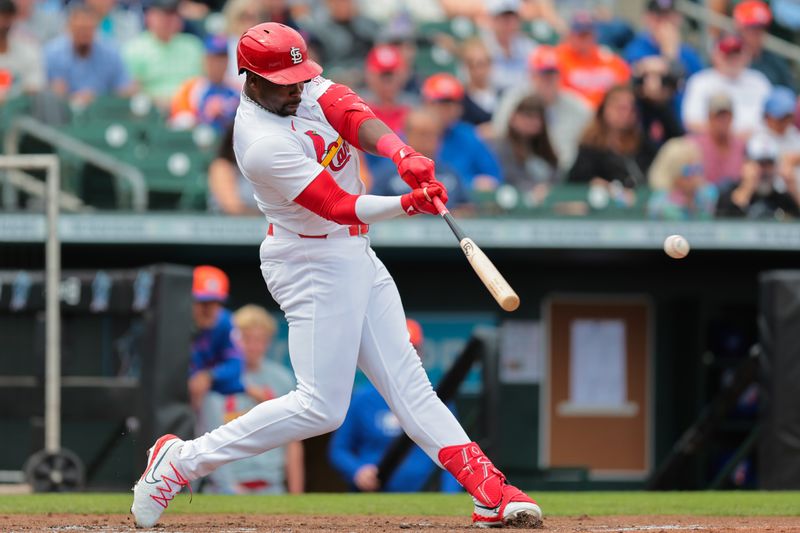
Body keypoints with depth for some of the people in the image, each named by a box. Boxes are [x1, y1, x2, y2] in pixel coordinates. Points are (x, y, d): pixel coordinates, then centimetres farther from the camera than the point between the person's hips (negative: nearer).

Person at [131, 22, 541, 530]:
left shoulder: (305, 85, -2)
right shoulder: (263, 144, -25)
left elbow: (355, 118, -17)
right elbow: (340, 207, -28)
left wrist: (402, 154, -36)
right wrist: (408, 204, -41)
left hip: (355, 255, 9)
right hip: (314, 266, -9)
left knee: (405, 378, 5)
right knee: (320, 407, -10)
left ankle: (489, 491, 2)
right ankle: (180, 462, -3)